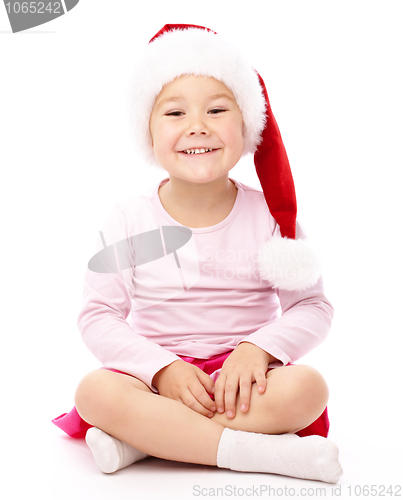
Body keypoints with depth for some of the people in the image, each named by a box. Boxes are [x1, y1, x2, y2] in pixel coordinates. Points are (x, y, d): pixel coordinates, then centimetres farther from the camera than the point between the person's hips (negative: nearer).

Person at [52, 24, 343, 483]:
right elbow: (97, 316, -4)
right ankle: (264, 452, -29)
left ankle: (143, 438, -24)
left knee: (308, 386, -28)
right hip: (156, 376, 0)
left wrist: (259, 348, -20)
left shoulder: (271, 216, -3)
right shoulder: (128, 223, -4)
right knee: (95, 391, -29)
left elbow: (312, 307, -2)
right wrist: (162, 368, -18)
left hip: (242, 377, 1)